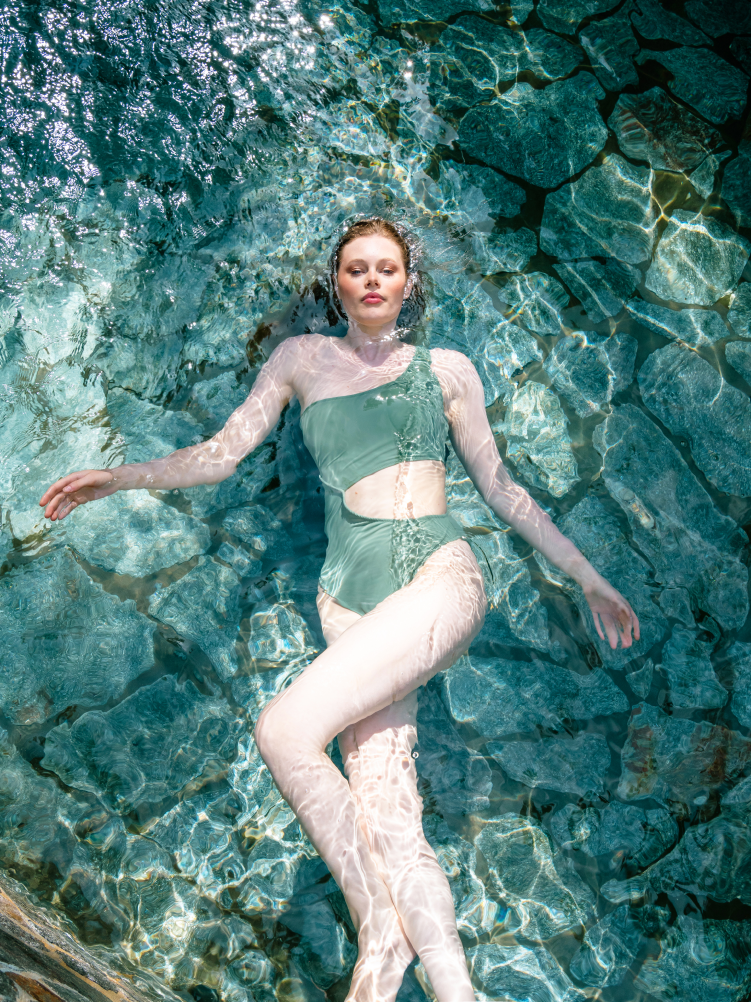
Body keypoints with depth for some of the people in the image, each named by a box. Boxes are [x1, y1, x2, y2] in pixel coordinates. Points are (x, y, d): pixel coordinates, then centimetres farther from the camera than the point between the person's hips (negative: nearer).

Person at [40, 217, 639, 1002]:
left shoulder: (445, 369, 14)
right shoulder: (302, 360, 17)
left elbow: (500, 488, 17)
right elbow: (222, 454, 12)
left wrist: (587, 575, 17)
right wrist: (119, 477, -1)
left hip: (438, 577, -3)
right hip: (351, 596, 3)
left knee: (284, 729, -24)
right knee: (386, 820, -10)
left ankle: (380, 931, -6)